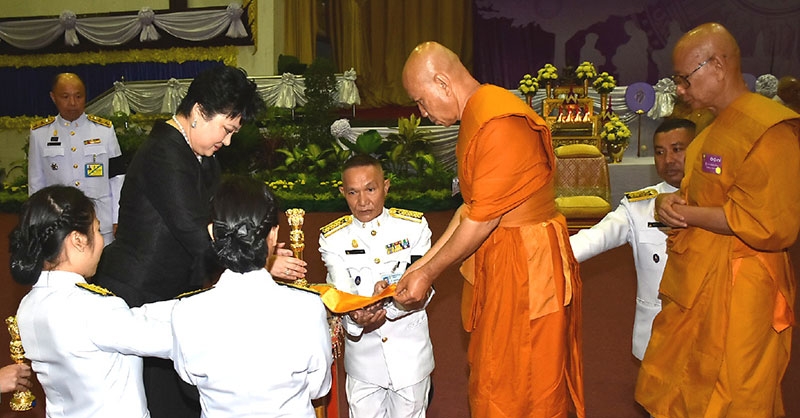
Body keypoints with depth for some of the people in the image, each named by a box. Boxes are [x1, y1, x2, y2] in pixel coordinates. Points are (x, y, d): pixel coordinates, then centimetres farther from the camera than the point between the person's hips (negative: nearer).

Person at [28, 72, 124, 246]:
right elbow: (36, 182, 9)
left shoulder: (104, 130, 1)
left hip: (102, 225, 0)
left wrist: (117, 221, 0)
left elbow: (117, 177, 3)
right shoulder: (39, 133, 3)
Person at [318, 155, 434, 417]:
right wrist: (356, 319, -33)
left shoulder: (414, 226, -6)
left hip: (409, 350, 0)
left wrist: (387, 307, -28)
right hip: (363, 354, 1)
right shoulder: (332, 238, -4)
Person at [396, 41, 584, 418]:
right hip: (494, 263, 9)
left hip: (524, 264, -9)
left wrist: (428, 274, -9)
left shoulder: (499, 122, -21)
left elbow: (482, 220, -20)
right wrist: (421, 265, 8)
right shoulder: (475, 117, 11)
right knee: (489, 385, 18)